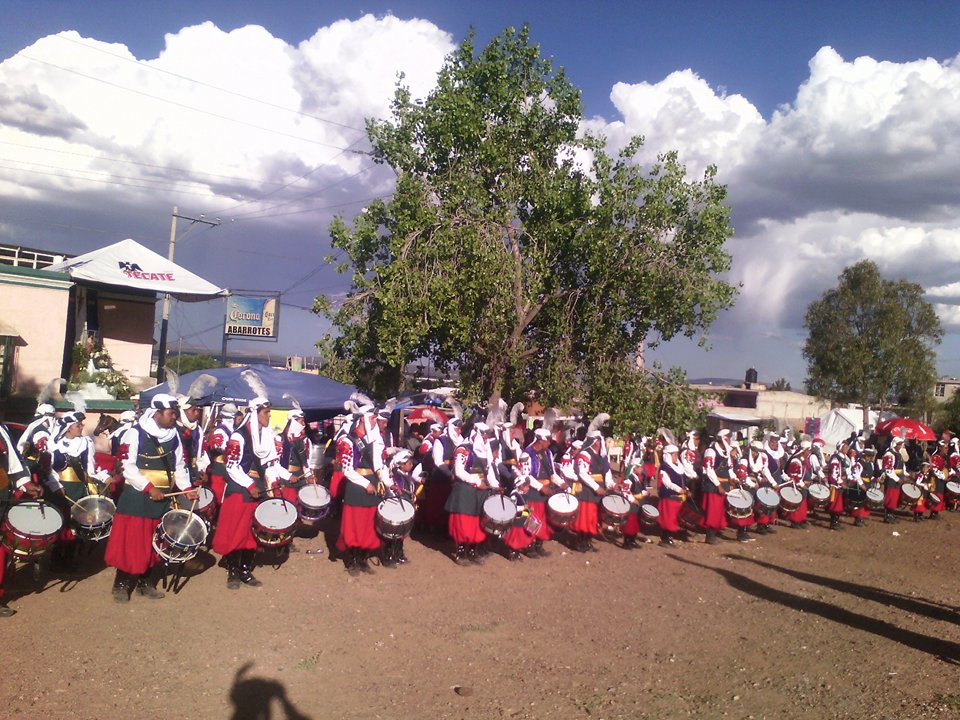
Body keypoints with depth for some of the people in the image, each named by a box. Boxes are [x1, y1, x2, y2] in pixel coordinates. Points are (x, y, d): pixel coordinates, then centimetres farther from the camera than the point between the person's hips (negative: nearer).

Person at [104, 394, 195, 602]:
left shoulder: (173, 435, 8)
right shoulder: (135, 434, -10)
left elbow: (179, 465, 13)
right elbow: (127, 466, -16)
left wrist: (187, 488, 1)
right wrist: (149, 488, -21)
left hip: (162, 499, 6)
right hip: (137, 498, -5)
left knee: (153, 542, 11)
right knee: (130, 541, -1)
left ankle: (144, 582, 23)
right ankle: (121, 584, 13)